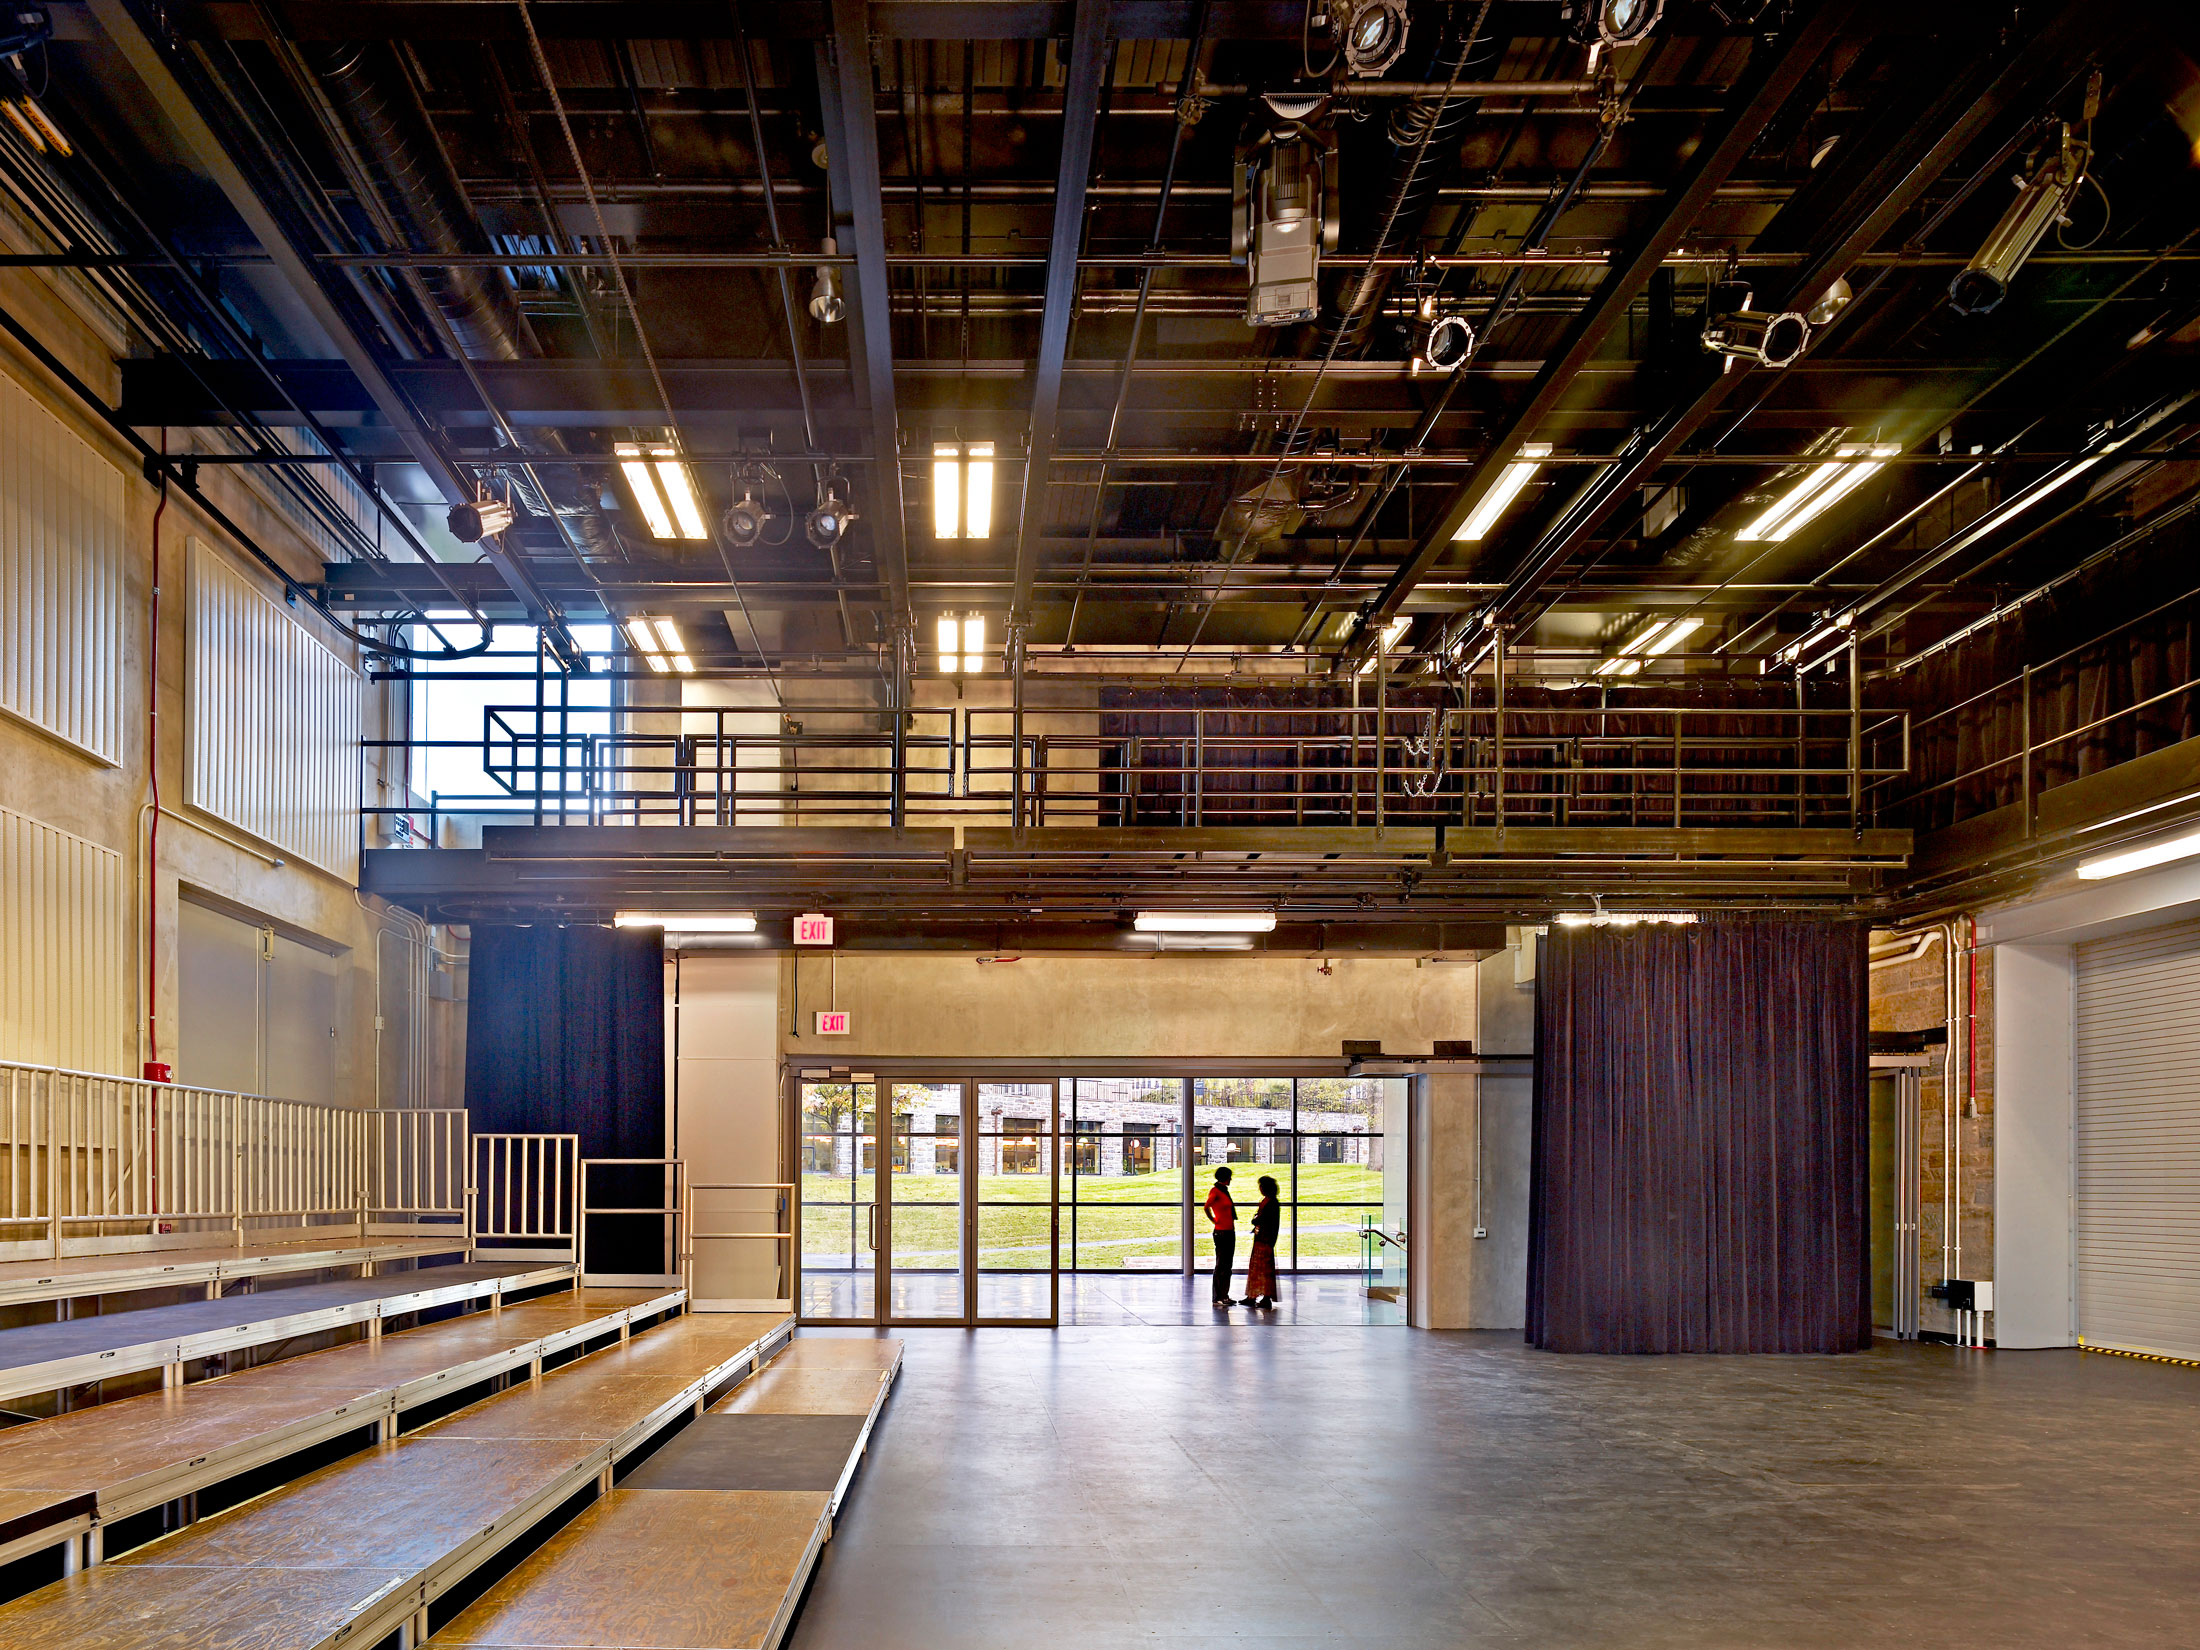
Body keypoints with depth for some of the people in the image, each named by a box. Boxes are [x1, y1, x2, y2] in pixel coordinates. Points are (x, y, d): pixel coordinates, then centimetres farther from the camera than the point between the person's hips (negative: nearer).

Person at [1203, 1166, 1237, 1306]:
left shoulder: (1224, 1190, 16)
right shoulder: (1215, 1190, -11)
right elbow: (1207, 1207, -23)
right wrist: (1214, 1221, -12)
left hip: (1230, 1231, 9)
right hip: (1221, 1232, -9)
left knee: (1227, 1265, 11)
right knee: (1221, 1265, -6)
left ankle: (1225, 1296, 16)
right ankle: (1218, 1298, -3)